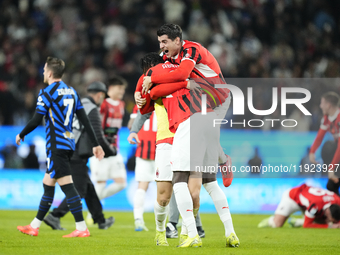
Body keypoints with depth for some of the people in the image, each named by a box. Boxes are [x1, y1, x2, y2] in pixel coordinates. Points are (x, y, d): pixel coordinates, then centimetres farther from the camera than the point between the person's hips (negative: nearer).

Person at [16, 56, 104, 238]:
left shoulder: (47, 92, -9)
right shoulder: (71, 92, 13)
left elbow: (36, 120, -12)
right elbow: (85, 120, 11)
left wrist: (21, 135, 5)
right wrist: (95, 144, 11)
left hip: (56, 146, -8)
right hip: (68, 144, 8)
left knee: (66, 185, -10)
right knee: (48, 184, 15)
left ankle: (81, 228, -16)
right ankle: (34, 226, 22)